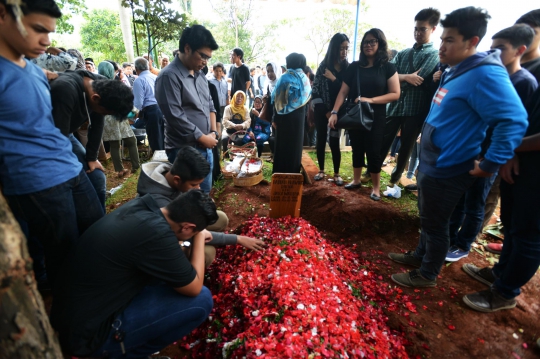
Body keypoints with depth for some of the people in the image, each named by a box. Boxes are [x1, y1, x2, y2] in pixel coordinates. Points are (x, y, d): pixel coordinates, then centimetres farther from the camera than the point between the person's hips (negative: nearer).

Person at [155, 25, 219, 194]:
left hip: (206, 147, 8)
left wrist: (213, 132, 2)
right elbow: (175, 117, -20)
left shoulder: (200, 75, 11)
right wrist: (203, 138, -12)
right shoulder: (169, 76, -15)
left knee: (204, 192, 19)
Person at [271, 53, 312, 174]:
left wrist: (275, 118, -2)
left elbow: (276, 99, -8)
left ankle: (281, 172, 8)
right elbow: (308, 97, 4)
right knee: (295, 143, 11)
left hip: (285, 115, -4)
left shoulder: (285, 78, -7)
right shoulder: (305, 78, 5)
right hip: (299, 115, 4)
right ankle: (294, 171, 17)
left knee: (283, 143, 4)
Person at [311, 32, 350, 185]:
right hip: (322, 110, 0)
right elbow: (316, 90, -7)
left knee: (334, 141, 0)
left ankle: (336, 173, 11)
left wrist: (334, 79, -16)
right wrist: (326, 111, -9)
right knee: (321, 139, 6)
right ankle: (321, 170, 20)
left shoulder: (348, 67, 0)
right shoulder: (324, 65, -4)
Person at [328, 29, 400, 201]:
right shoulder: (354, 66, 3)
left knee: (373, 151, 0)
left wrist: (371, 100, -19)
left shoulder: (388, 67, -2)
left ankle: (376, 187, 15)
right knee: (357, 149, 12)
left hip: (376, 117, -2)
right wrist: (334, 112, -14)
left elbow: (395, 94, -7)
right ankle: (356, 180, 29)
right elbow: (343, 92, -1)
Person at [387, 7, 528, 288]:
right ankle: (420, 255, 42)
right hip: (430, 164, 9)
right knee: (427, 218, 23)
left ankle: (427, 275, 26)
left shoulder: (484, 74, -21)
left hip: (446, 170, -9)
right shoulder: (455, 72, 10)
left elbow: (514, 121, -26)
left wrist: (490, 164, -23)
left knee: (435, 224, 6)